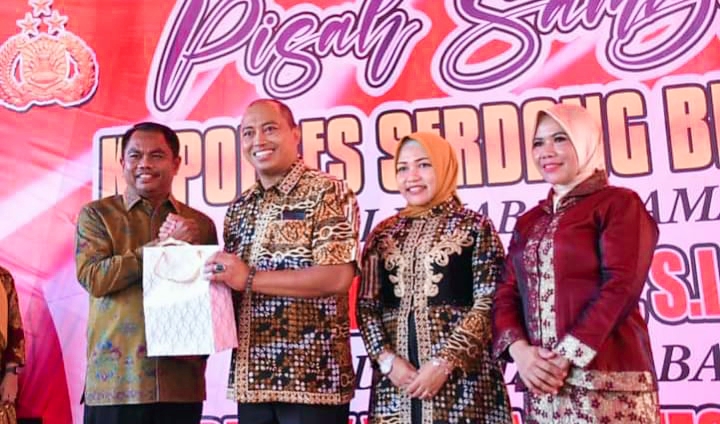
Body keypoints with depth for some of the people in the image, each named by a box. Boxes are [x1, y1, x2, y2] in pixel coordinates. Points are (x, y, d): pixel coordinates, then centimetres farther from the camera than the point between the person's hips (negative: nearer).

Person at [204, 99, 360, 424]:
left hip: (311, 376, -6)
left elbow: (338, 277, -18)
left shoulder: (327, 192, -6)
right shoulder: (240, 208, 14)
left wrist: (250, 278, -17)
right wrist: (220, 278, -4)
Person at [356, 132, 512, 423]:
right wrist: (387, 359, -6)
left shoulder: (475, 227, 1)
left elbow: (489, 304, -6)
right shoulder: (383, 234, 10)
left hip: (461, 375, -3)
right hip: (395, 377, 3)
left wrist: (444, 363, -13)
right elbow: (366, 304, 8)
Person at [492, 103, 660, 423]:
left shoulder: (619, 204, -1)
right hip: (543, 380, 5)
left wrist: (567, 356, -18)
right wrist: (519, 349, -9)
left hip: (607, 378, -5)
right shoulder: (528, 222, 15)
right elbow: (507, 294, 9)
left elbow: (621, 287, -12)